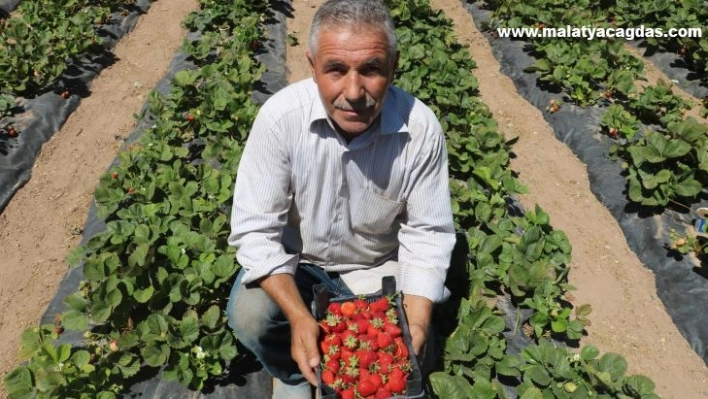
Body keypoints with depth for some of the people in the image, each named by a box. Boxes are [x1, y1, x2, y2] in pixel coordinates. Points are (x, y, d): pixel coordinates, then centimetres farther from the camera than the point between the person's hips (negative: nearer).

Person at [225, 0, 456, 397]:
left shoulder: (421, 128, -23)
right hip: (294, 259, 0)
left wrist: (417, 323, -27)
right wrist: (300, 317, -35)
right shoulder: (280, 116, -27)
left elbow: (427, 233, -14)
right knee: (248, 316, -25)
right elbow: (256, 230, -23)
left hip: (376, 266, 1)